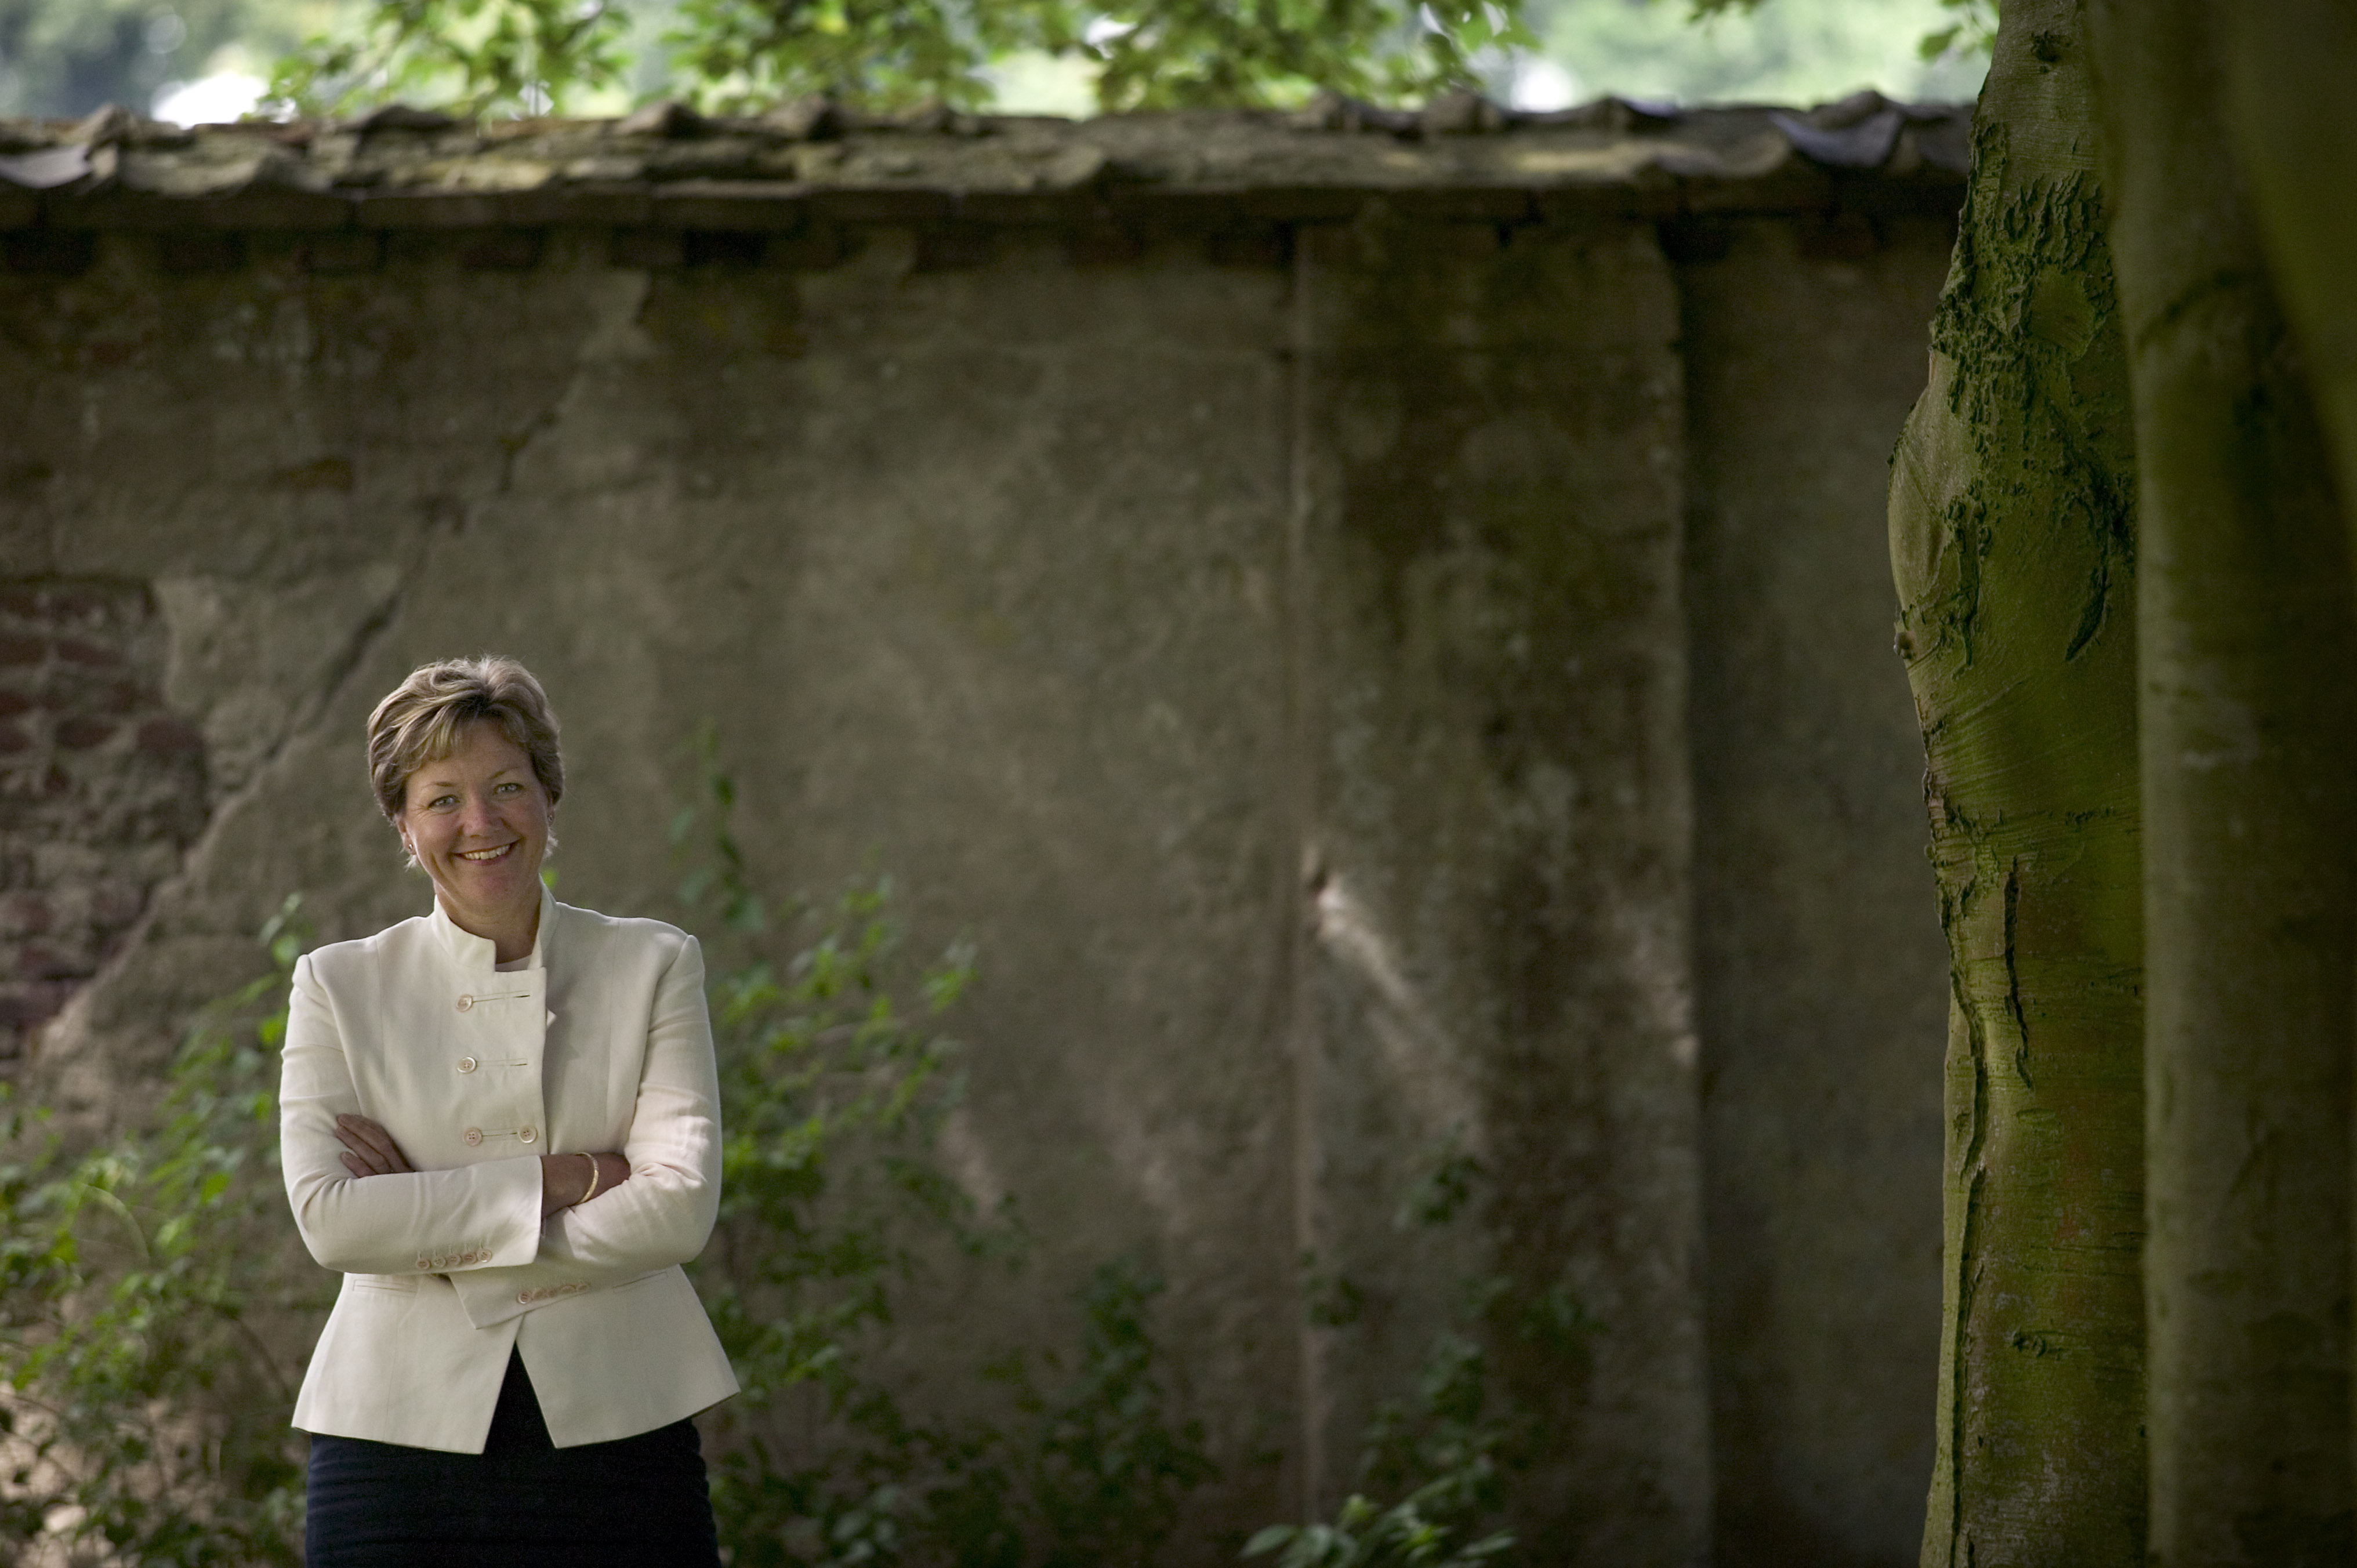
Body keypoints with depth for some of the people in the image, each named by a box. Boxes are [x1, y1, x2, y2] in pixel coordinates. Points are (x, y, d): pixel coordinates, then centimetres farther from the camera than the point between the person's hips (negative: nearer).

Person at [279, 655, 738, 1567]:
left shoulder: (653, 967, 6)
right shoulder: (339, 986, 7)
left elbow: (682, 1208, -6)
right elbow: (329, 1217, -7)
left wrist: (430, 1233, -10)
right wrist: (563, 1179, -11)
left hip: (614, 1428, 0)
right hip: (406, 1439, 0)